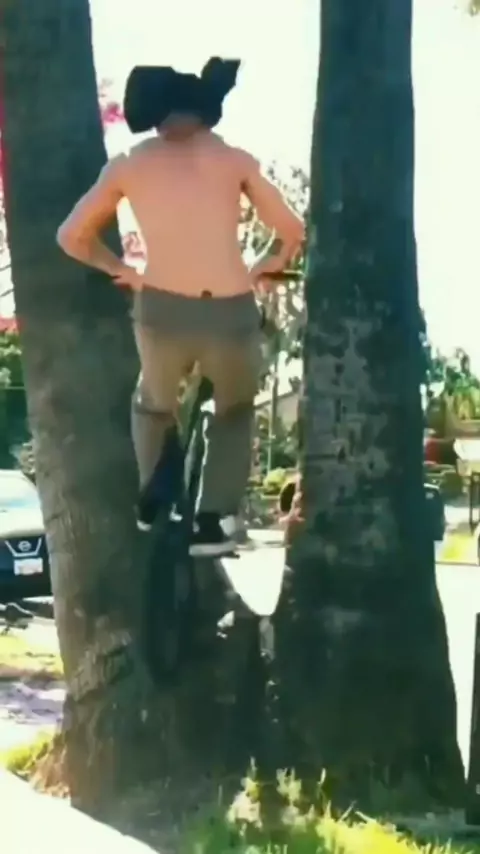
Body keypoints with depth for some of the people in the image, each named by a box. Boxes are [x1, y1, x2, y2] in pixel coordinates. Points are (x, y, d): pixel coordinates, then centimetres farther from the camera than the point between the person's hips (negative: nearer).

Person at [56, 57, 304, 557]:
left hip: (162, 308, 1)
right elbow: (291, 231, 5)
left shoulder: (127, 164, 6)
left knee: (153, 404, 32)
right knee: (235, 411, 26)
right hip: (230, 311, -1)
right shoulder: (234, 160, 4)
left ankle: (150, 503, 22)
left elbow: (71, 236, 12)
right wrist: (267, 267, 23)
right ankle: (210, 523, 15)